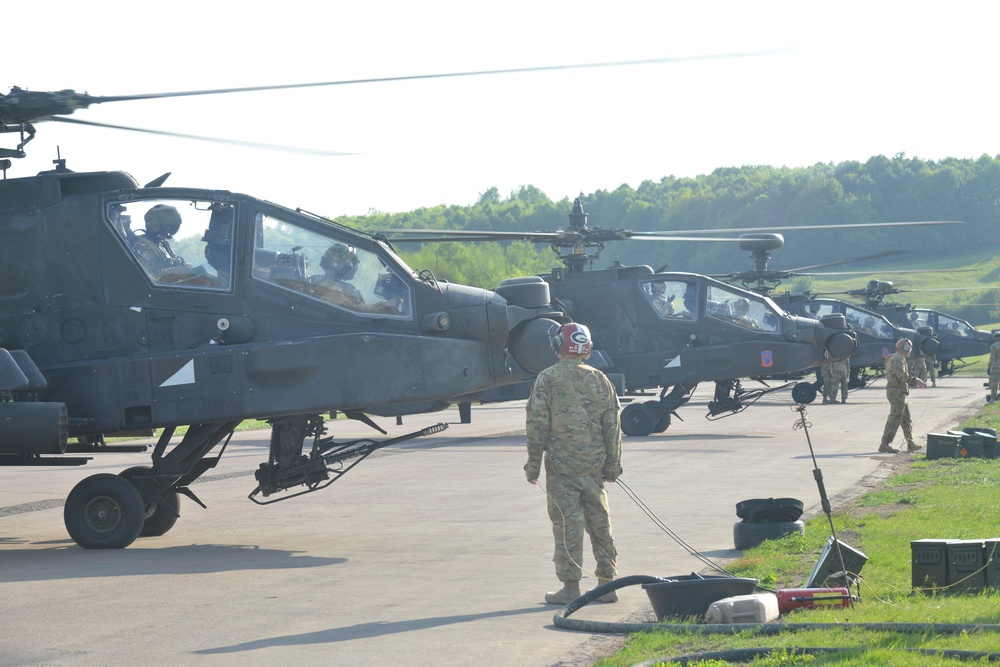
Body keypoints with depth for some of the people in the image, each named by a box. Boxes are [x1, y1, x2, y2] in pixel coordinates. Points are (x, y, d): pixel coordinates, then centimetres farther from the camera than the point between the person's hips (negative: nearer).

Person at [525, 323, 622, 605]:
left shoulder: (548, 379, -5)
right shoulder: (600, 380, 6)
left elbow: (537, 424, -7)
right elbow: (612, 427, 9)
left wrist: (533, 463, 0)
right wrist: (613, 465, 16)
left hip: (561, 465, -4)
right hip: (594, 465, 4)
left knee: (567, 523, -2)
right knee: (600, 522, 11)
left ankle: (570, 586, -2)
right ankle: (607, 584, 15)